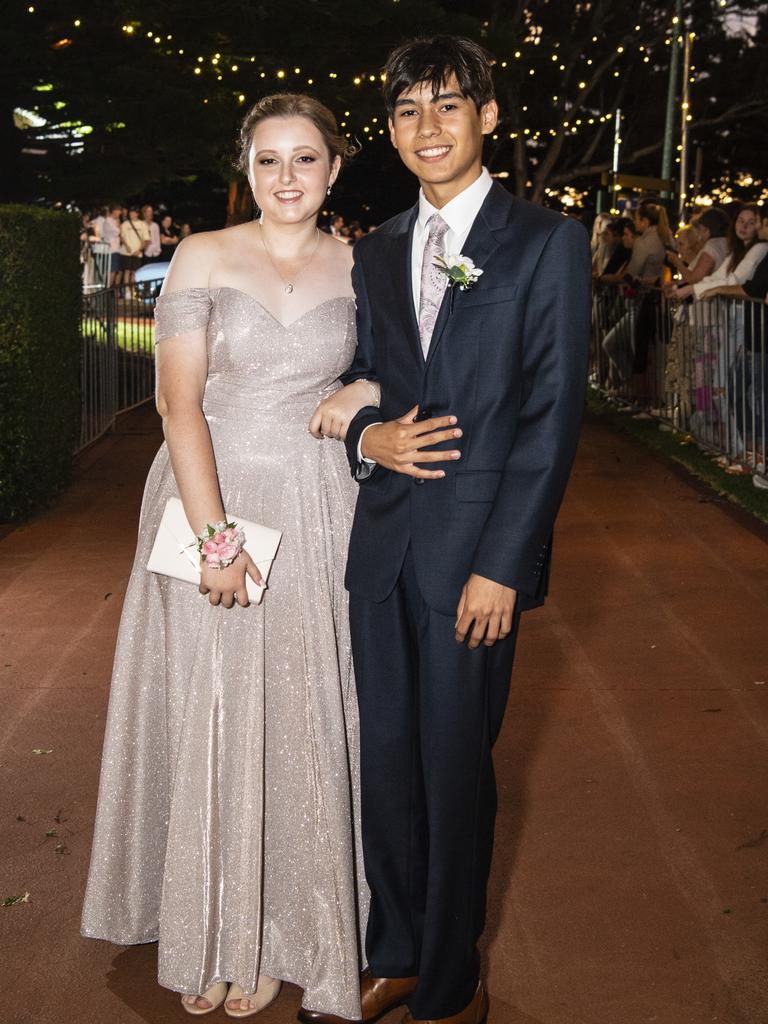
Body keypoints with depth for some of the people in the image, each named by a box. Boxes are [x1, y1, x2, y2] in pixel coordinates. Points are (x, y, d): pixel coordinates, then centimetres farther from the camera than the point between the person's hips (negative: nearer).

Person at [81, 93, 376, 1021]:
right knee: (205, 714, 5)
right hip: (211, 500, -2)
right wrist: (213, 532, -19)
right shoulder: (204, 257, -2)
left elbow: (379, 380, 18)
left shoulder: (356, 268, 6)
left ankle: (276, 930, 24)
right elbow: (179, 402, -10)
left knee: (296, 718, 7)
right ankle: (204, 927, 24)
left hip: (315, 516, 2)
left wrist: (361, 401, -4)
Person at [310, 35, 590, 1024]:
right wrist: (368, 437, -7)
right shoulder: (374, 252, 13)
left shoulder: (548, 241, -4)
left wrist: (501, 564, -15)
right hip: (381, 539, 5)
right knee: (386, 758, 12)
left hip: (474, 549, -5)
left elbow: (553, 413, -9)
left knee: (454, 766, 5)